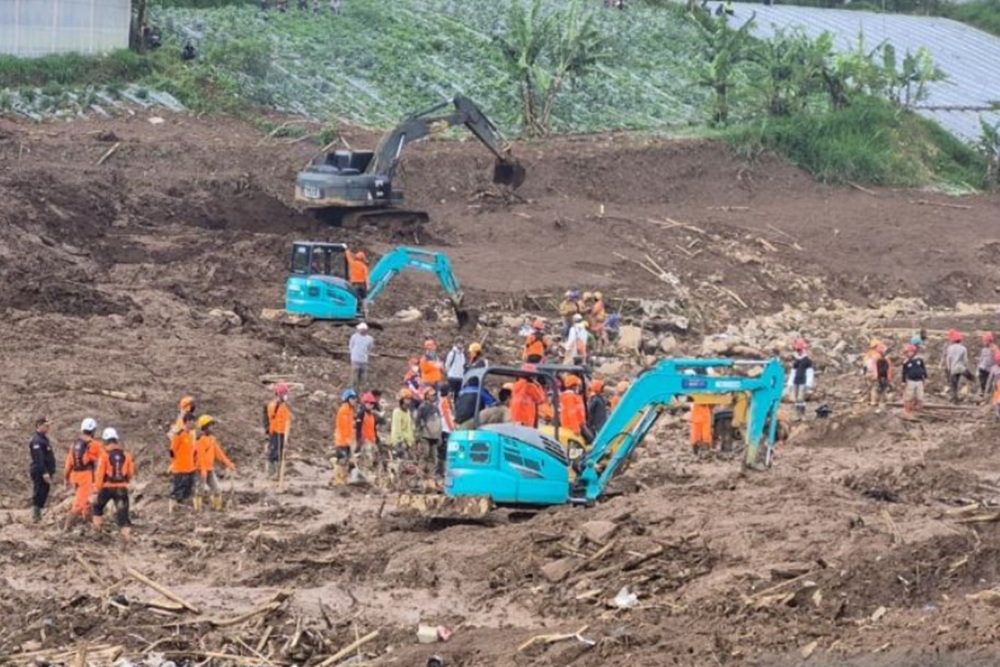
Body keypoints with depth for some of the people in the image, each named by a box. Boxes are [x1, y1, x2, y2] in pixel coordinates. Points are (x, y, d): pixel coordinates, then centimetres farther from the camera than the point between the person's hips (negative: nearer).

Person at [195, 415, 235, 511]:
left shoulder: (212, 439, 10)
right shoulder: (201, 440, -17)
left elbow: (218, 452, 15)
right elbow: (200, 455, -22)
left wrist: (228, 463, 13)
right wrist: (203, 470, -27)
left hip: (210, 469, 8)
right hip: (202, 470, -8)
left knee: (216, 488, 9)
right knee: (201, 489, -1)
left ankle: (217, 506, 19)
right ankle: (198, 508, 7)